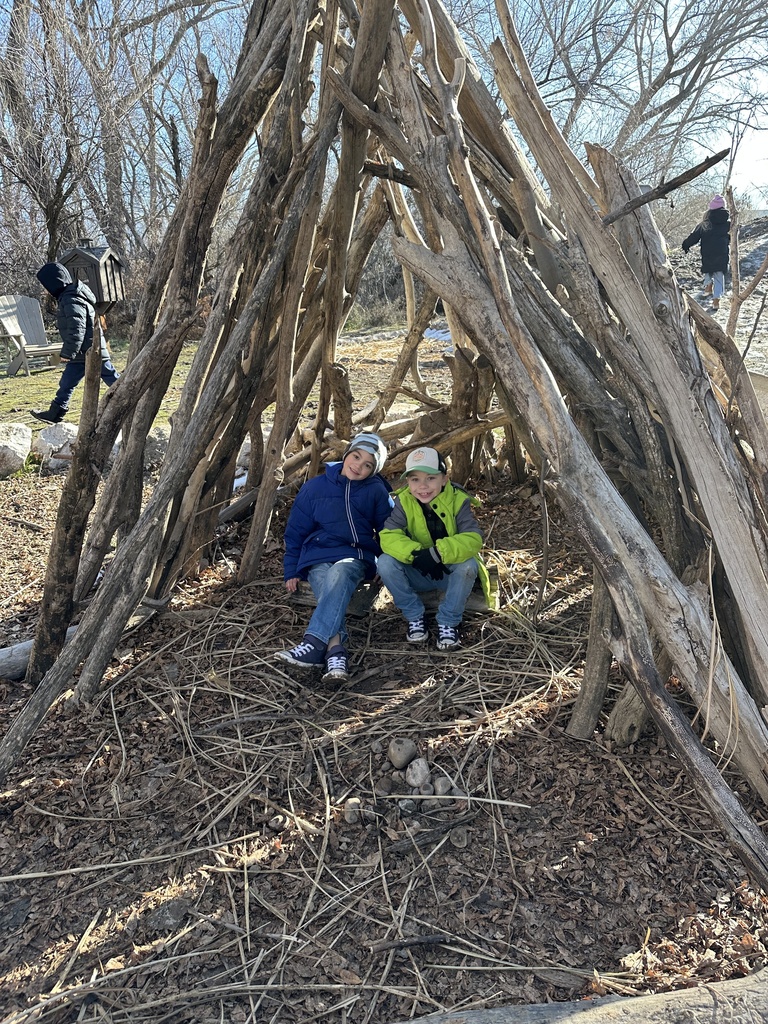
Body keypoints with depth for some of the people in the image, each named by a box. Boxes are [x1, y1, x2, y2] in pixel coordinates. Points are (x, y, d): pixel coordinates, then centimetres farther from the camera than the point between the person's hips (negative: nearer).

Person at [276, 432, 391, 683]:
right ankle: (336, 656, -50)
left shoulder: (377, 492, 6)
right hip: (318, 557, 2)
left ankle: (313, 644, -51)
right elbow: (296, 531, 13)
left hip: (356, 558, -1)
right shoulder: (314, 488, 7)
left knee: (338, 574, -37)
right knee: (330, 594, -32)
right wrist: (291, 570, 11)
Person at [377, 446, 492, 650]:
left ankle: (448, 622, -12)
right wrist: (415, 554, -41)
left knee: (468, 565, -34)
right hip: (418, 575, 2)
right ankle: (414, 617, -5)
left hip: (451, 573, -1)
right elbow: (388, 536, -23)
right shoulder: (403, 502, -11)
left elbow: (473, 539, -29)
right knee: (385, 562, -24)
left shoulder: (458, 501, -16)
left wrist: (438, 553, -45)